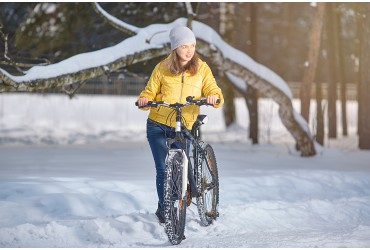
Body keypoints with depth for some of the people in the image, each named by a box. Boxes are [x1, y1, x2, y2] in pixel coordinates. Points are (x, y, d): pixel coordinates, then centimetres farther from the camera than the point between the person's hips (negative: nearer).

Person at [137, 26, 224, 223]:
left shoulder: (202, 69, 1)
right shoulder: (162, 68, -1)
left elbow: (214, 92, -6)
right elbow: (149, 93, 4)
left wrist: (214, 97, -29)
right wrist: (143, 100, -19)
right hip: (158, 125, -1)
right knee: (163, 170, -9)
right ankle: (164, 210, 9)